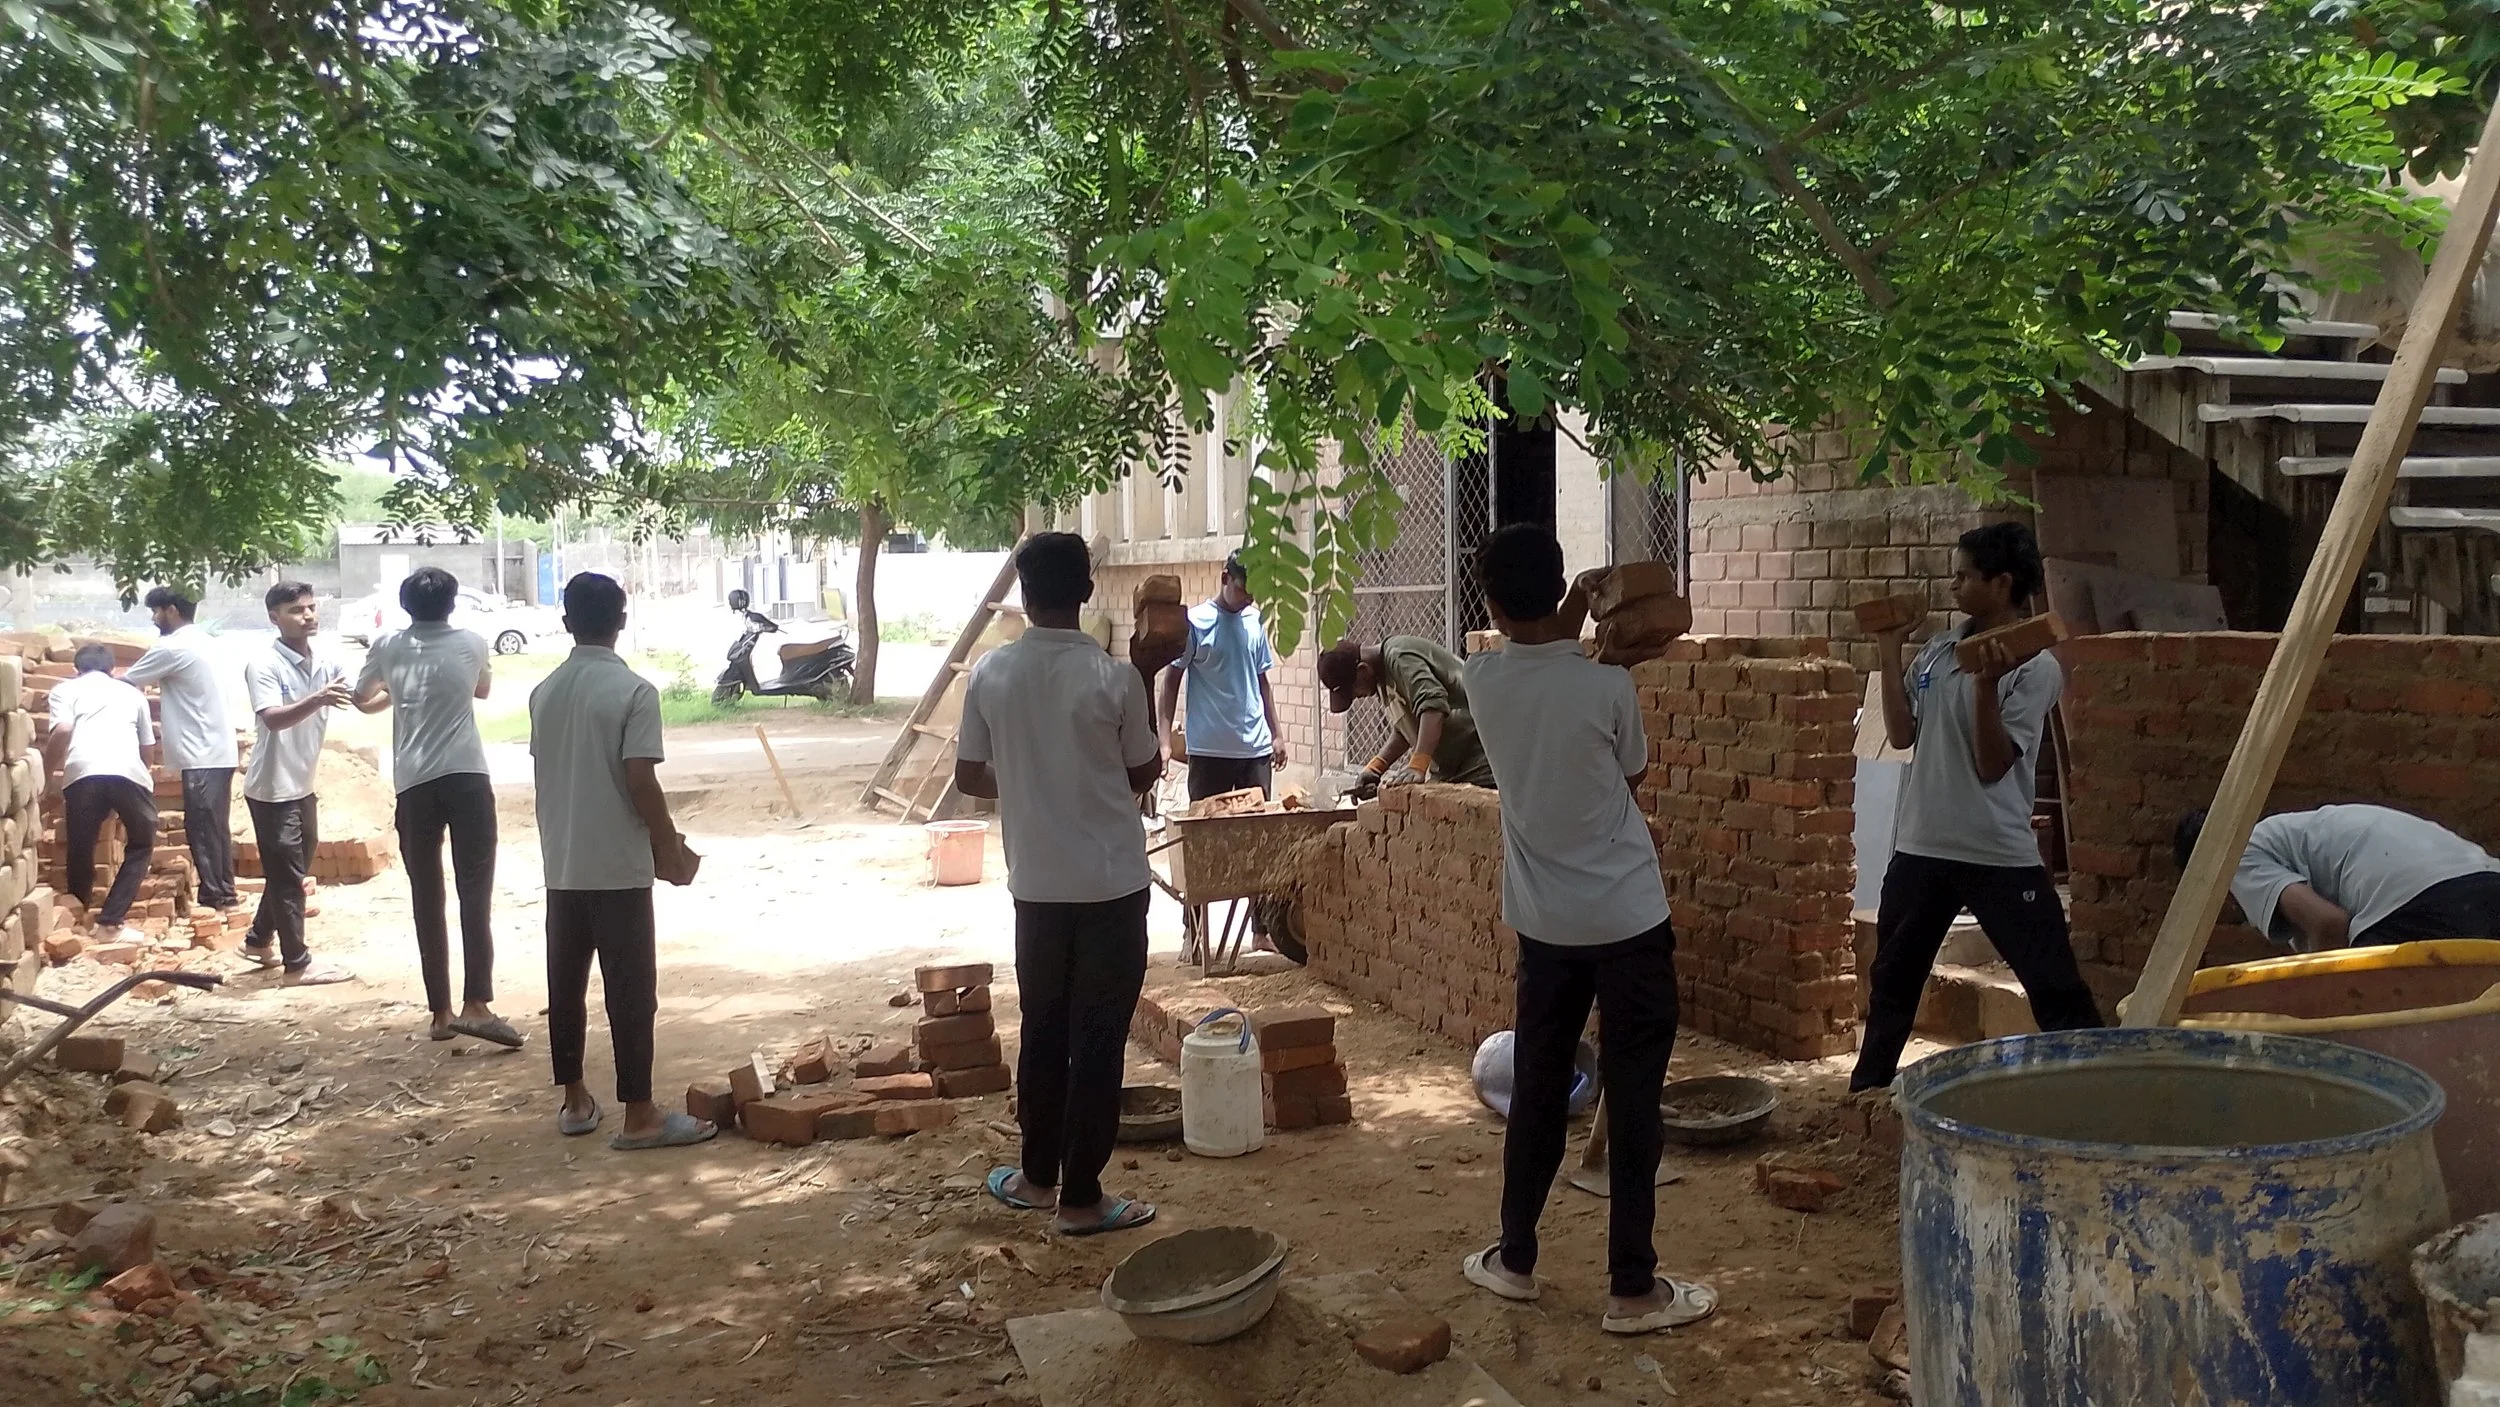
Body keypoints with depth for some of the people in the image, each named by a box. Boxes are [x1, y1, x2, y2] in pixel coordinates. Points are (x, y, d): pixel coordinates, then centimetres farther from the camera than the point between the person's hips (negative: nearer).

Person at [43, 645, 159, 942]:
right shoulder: (132, 693, 31)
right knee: (141, 845, 20)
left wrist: (48, 772, 16)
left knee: (80, 851, 16)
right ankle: (108, 923, 10)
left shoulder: (66, 689, 21)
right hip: (129, 773, 1)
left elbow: (63, 730, 2)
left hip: (83, 774, -1)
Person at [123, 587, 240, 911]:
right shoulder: (202, 641, 16)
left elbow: (127, 681, -2)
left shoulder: (173, 647, -12)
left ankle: (213, 895, -1)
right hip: (218, 751, 9)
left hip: (202, 755, -9)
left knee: (201, 827, -4)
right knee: (216, 826, 13)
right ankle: (224, 891, 17)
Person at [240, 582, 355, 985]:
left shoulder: (325, 665, 4)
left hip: (303, 785, 8)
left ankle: (259, 941, 36)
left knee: (293, 870, 19)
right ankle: (298, 963, 6)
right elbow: (273, 718, -30)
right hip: (272, 787, -8)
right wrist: (316, 701, -46)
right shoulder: (263, 664, -17)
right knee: (286, 875, -2)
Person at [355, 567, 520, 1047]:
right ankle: (476, 1004, -16)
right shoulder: (472, 644, 6)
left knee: (427, 899, 8)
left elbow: (363, 700, 25)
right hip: (466, 777, -2)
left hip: (413, 784, 2)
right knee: (475, 894, -4)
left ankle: (441, 1011, 10)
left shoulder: (388, 648, 8)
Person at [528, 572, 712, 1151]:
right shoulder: (634, 691, -14)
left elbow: (544, 772, 14)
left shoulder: (544, 692, 7)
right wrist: (670, 847, -6)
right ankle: (639, 1117, 2)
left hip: (561, 864, 6)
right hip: (618, 867, -6)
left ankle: (575, 1102, 24)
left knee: (566, 984, 13)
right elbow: (639, 780, -18)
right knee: (631, 991, -1)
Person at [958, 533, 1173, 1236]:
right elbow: (1144, 775, -2)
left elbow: (969, 777, 4)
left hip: (1036, 885, 4)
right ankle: (1080, 1198, 11)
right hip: (1112, 885, -3)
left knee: (1043, 1029, 17)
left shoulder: (990, 673, -4)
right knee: (1098, 1039, 5)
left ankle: (1037, 1177, 29)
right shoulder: (1115, 678, -13)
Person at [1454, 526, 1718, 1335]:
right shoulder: (1607, 687, -16)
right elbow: (1635, 776, 3)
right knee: (1632, 1099, 4)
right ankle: (1633, 1288, 11)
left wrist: (1575, 618, 23)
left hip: (1543, 919, 4)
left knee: (1537, 1089, 16)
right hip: (1628, 917, -4)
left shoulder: (1482, 681, -6)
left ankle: (1514, 1258, 27)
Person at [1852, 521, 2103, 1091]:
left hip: (1999, 855, -6)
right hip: (1921, 846, 6)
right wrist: (1889, 651, 4)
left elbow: (1993, 766, -15)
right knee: (1891, 980, 18)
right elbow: (1901, 734, 6)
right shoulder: (1938, 651, 8)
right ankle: (1866, 1092, 33)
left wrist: (1987, 684, -27)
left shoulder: (2036, 667, -10)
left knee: (2056, 987, -3)